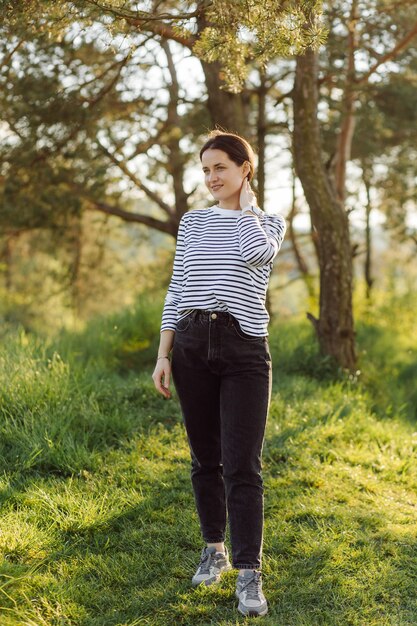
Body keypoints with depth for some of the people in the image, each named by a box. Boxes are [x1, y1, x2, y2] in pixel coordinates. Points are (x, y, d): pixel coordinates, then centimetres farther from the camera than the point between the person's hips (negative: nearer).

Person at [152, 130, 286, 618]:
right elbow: (177, 291, 12)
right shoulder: (193, 222, 13)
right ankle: (215, 550, 27)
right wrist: (163, 354, 5)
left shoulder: (268, 222, 5)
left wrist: (247, 206, -2)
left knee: (242, 466, -8)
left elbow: (256, 253, -19)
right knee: (205, 459, 10)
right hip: (192, 345, 3)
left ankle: (248, 575, -5)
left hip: (244, 348, -3)